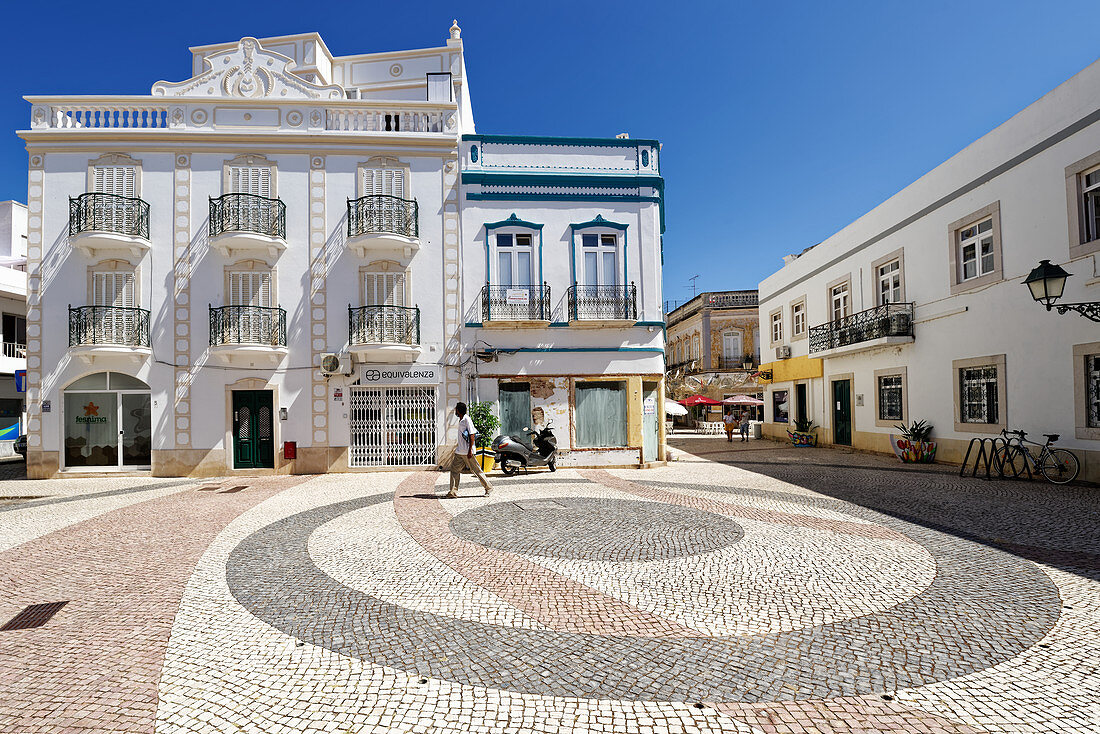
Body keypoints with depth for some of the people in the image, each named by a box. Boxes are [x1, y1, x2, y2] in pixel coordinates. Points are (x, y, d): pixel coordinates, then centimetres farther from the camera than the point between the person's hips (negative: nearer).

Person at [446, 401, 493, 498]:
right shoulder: (460, 420, 15)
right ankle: (453, 491, 7)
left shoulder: (467, 420, -14)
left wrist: (470, 450, -22)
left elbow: (472, 435, -19)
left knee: (476, 470, -1)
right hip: (460, 451, 9)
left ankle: (488, 487, 10)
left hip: (467, 452, -9)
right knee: (454, 469, 5)